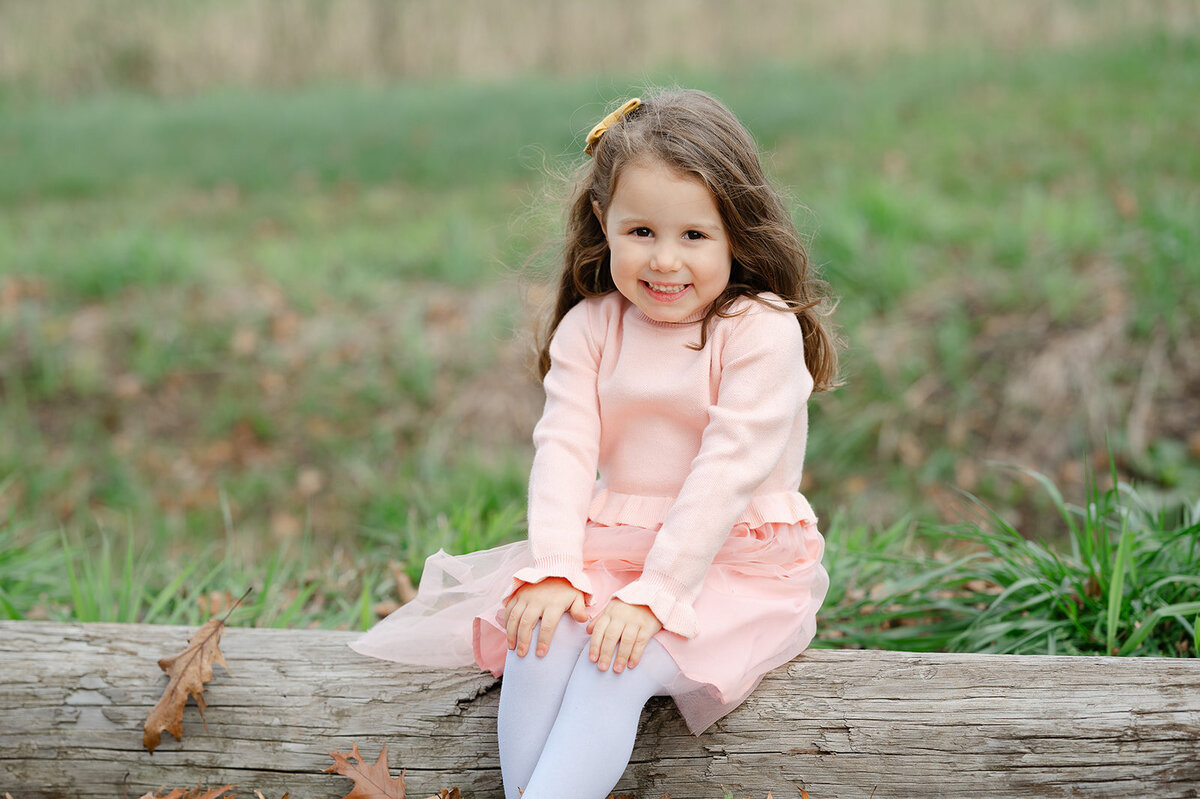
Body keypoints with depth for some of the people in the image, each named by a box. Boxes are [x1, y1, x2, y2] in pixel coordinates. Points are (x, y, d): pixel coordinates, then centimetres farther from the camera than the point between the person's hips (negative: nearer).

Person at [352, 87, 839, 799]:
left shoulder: (764, 332, -11)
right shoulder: (591, 326, 4)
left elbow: (727, 473, -18)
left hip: (729, 563, -5)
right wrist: (552, 570, -20)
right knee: (540, 638, -24)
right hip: (610, 549, 5)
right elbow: (565, 448, -4)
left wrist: (653, 595, -25)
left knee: (615, 666, -28)